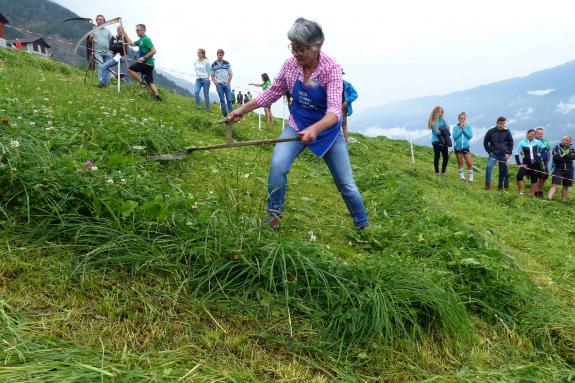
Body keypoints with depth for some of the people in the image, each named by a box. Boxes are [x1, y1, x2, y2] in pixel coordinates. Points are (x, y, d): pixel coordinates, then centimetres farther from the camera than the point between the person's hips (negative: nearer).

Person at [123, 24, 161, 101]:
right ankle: (157, 97, 0)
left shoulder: (146, 39, -10)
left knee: (130, 69, -6)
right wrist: (124, 33, 24)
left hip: (146, 63, -9)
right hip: (149, 64, 9)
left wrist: (144, 57, -21)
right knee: (150, 82, 5)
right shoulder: (140, 40, 18)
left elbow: (154, 51, -18)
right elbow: (131, 43, 27)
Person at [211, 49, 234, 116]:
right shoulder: (214, 65, 5)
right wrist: (214, 82, -6)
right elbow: (212, 75, 11)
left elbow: (230, 74, 6)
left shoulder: (227, 64, 4)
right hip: (219, 85, 0)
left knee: (229, 99, -3)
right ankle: (224, 114, 5)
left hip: (226, 84, 0)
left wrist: (229, 82, -4)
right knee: (222, 100, 1)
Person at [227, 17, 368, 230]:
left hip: (327, 129, -2)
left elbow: (334, 111, -33)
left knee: (346, 183, 3)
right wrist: (243, 110, 3)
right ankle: (275, 213, -1)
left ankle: (362, 226, 24)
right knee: (277, 165, -22)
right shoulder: (290, 65, -12)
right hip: (297, 125, 2)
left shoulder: (331, 69, -24)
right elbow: (272, 93, 4)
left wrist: (315, 129, -52)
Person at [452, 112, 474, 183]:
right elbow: (455, 136, -13)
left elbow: (470, 136, -9)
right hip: (457, 147, 0)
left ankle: (471, 177, 2)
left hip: (466, 147, 0)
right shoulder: (455, 127, 0)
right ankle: (461, 176, 24)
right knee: (460, 163, 10)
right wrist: (460, 129, -14)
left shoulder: (468, 127, 2)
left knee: (470, 163, -8)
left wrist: (464, 129, -12)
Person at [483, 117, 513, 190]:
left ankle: (500, 186, 18)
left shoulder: (507, 132, 0)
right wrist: (489, 152, -2)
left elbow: (510, 143, 10)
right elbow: (485, 142, 4)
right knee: (489, 167, -20)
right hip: (493, 154, -2)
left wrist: (508, 153, 2)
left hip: (503, 155, 2)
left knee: (503, 171, 5)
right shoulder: (491, 131, -4)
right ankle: (488, 184, -11)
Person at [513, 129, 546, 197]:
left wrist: (540, 153, 1)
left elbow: (544, 147, 18)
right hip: (526, 163, -3)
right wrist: (519, 163, -12)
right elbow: (516, 152, -8)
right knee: (519, 175, -22)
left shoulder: (537, 142, -1)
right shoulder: (522, 142, -9)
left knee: (534, 178, 11)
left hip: (536, 163, 3)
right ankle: (521, 193, -15)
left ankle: (533, 194, 25)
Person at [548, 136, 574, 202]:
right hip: (558, 169, -4)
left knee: (566, 186, 11)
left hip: (568, 170, 4)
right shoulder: (557, 147, -2)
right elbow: (556, 157, -18)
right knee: (555, 185, -14)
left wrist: (563, 156, -20)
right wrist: (568, 157, -15)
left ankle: (564, 200, 20)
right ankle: (549, 199, -23)